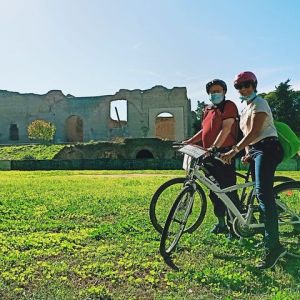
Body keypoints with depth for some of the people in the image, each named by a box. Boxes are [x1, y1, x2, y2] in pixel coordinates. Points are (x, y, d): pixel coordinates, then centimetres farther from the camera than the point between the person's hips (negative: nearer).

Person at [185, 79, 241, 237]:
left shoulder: (229, 106, -4)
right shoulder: (208, 110, 19)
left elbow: (226, 129, -16)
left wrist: (214, 147, -27)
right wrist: (189, 141, 10)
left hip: (224, 153, -8)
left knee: (228, 190, -7)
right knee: (215, 191, 13)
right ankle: (221, 224, 25)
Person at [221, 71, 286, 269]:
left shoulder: (259, 104, -6)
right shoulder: (247, 108, 22)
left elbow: (254, 132, -20)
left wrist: (234, 151, -27)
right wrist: (247, 153, 3)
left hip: (267, 148, -9)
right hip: (255, 150, 9)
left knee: (263, 193, -20)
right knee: (261, 193, 9)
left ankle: (273, 246, -22)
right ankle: (267, 237, 17)